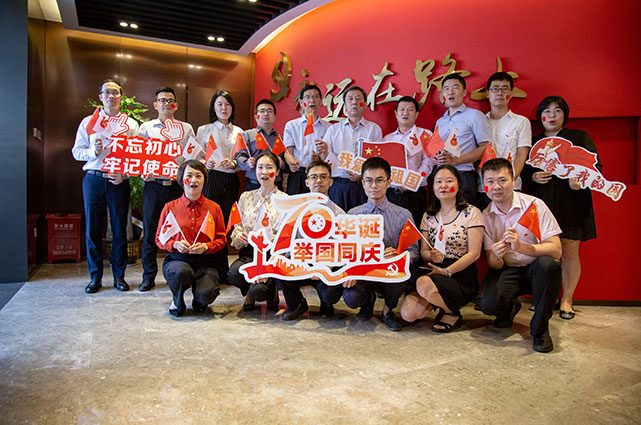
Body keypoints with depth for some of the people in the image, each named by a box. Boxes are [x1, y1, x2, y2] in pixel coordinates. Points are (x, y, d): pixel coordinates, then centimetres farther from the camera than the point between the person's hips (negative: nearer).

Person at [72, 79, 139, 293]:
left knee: (119, 229, 2)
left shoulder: (130, 124, 9)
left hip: (119, 181, -1)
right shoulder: (88, 122, 12)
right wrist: (93, 151, -11)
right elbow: (76, 151, 9)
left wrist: (124, 175, -11)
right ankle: (95, 276, 15)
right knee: (93, 229, 3)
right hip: (93, 179, 1)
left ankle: (119, 275, 13)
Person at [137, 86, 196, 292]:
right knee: (150, 230, 2)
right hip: (154, 185, 0)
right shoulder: (146, 127, 13)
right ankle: (148, 276, 13)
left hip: (178, 185, 0)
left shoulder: (186, 128, 12)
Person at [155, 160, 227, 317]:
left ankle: (199, 301, 16)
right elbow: (159, 238, 9)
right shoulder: (170, 207, 5)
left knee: (206, 294, -28)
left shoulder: (214, 208, 5)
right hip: (177, 258, 0)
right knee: (181, 272, -37)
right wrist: (175, 244, -12)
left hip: (205, 261, 0)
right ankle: (178, 301, 0)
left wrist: (205, 246, -13)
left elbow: (222, 239, 7)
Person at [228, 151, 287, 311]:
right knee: (234, 273, -30)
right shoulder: (246, 197, 12)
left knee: (258, 290, -28)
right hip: (249, 252, 3)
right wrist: (239, 236, -11)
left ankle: (272, 291, 12)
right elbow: (237, 227, 15)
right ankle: (250, 293, 7)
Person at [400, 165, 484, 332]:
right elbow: (423, 251, 9)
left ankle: (453, 313, -3)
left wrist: (447, 271, -19)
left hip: (463, 277, -4)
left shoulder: (471, 213, -2)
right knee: (408, 313, -20)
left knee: (424, 284, -34)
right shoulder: (428, 216, 11)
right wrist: (432, 256, -16)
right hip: (435, 272, 4)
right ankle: (439, 301, 12)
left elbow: (474, 253, -9)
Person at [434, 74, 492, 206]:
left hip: (463, 176, -5)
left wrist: (455, 160, -13)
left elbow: (486, 148, -6)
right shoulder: (440, 122, 22)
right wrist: (435, 157, 0)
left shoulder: (474, 115, 3)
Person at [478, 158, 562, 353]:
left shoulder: (534, 204, -11)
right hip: (507, 270, 2)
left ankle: (540, 329, -13)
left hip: (536, 270, -1)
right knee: (488, 305, -27)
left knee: (547, 264, -36)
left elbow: (556, 250, -19)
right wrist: (495, 256, -28)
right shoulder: (485, 216, -2)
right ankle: (510, 308, 14)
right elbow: (493, 264, -2)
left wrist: (520, 247, -36)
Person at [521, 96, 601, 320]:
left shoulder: (579, 137, 11)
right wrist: (533, 176, -10)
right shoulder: (533, 142, 17)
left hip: (571, 201, -1)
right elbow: (523, 169, 13)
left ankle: (567, 299, 11)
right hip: (541, 202, 2)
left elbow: (595, 165, 2)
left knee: (569, 252, -1)